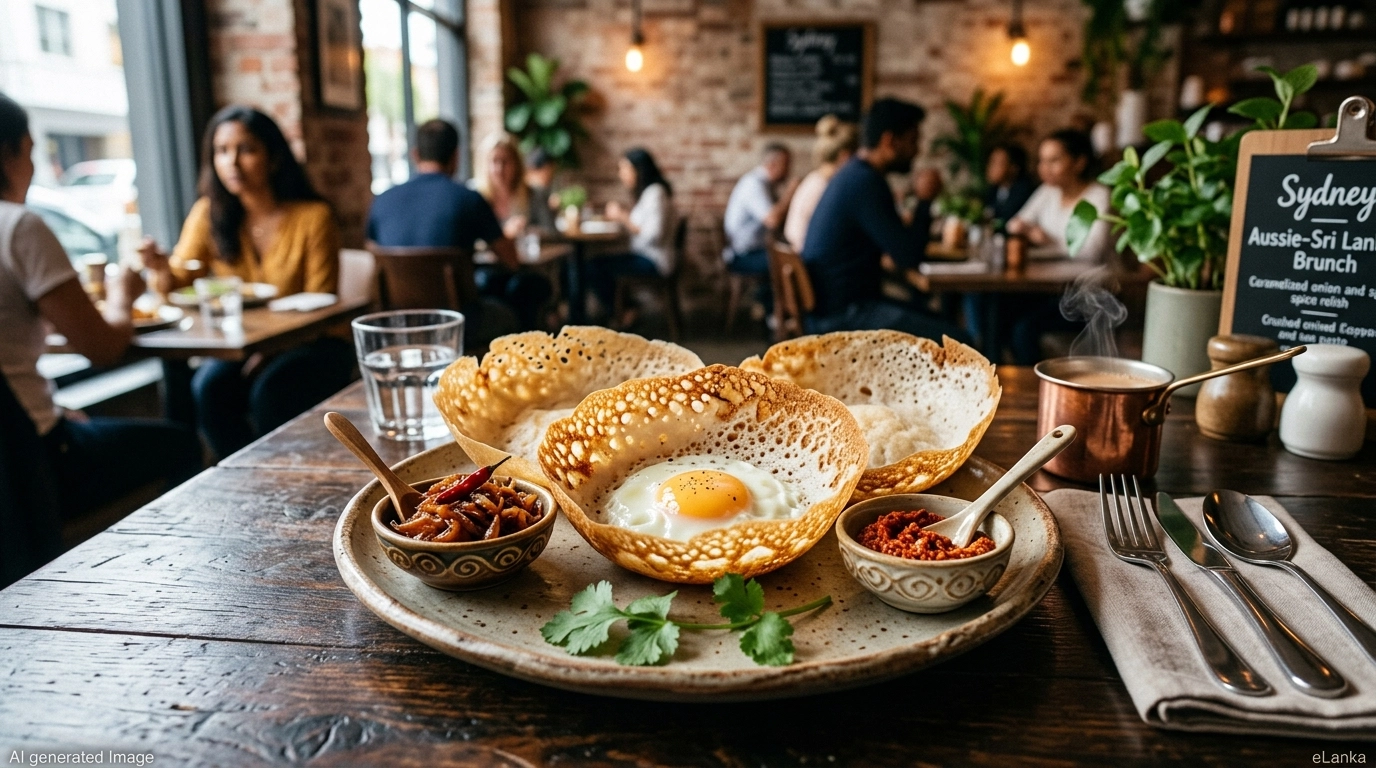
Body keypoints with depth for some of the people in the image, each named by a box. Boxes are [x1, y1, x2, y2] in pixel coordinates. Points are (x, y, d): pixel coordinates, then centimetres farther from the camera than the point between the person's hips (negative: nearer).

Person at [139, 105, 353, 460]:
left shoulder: (313, 216, -10)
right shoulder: (209, 213, 3)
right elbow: (175, 285, 1)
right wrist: (161, 267, -22)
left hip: (311, 345, -3)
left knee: (270, 391, -29)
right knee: (208, 385, -23)